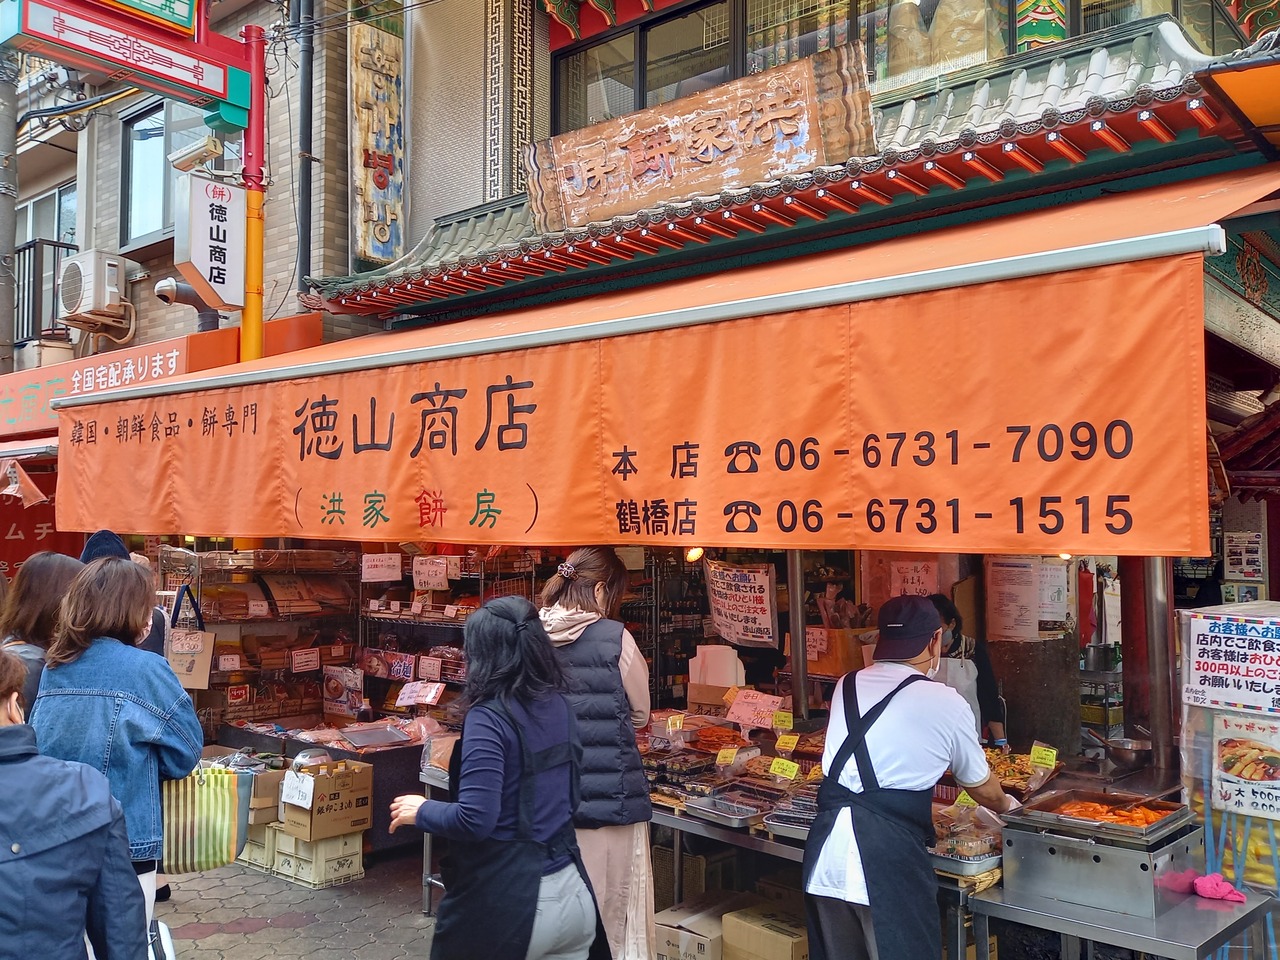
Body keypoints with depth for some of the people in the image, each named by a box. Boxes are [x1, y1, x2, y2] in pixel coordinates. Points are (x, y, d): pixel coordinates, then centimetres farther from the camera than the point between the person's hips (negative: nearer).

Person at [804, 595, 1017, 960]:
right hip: (889, 861, -5)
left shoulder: (845, 688, 11)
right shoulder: (946, 704, -1)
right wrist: (1006, 805, 37)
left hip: (825, 858, 5)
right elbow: (983, 789, 15)